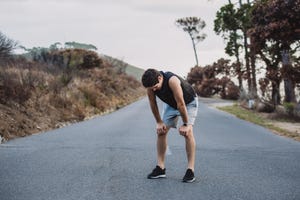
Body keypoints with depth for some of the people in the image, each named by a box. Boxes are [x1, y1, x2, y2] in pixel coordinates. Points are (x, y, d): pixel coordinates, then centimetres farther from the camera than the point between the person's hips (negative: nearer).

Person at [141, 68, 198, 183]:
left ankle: (191, 170, -18)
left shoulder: (172, 80, -42)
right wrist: (159, 122, -6)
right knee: (161, 131, -4)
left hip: (188, 102, -6)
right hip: (170, 103, 6)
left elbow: (181, 104, -36)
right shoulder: (150, 85, -24)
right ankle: (160, 168, 2)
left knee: (187, 132, -20)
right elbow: (153, 104, -9)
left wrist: (185, 124, -29)